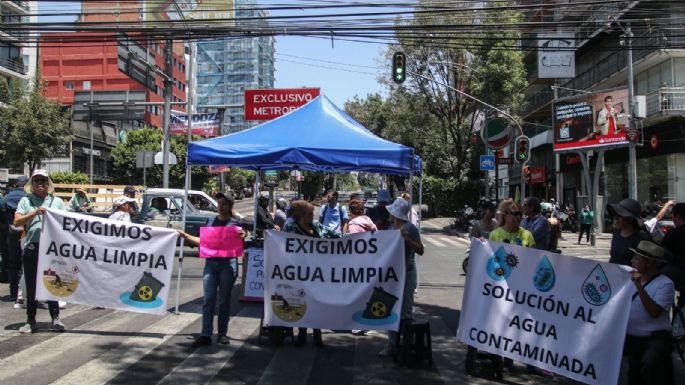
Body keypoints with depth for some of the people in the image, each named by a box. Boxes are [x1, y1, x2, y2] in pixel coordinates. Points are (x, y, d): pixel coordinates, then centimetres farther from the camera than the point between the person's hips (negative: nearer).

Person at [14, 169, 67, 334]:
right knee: (31, 285, 6)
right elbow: (17, 222, -2)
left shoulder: (57, 201, 11)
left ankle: (55, 318, 12)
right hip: (32, 249, 0)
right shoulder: (25, 201, 9)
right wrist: (34, 213, -14)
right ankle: (30, 321, 15)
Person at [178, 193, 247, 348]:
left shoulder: (235, 223, 2)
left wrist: (243, 236, -20)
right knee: (208, 299, -2)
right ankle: (206, 335, -2)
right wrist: (186, 236, 7)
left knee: (224, 300, 5)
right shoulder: (212, 221, 12)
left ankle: (222, 334, 14)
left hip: (228, 264, -3)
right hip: (210, 262, 3)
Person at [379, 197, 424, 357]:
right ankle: (392, 343, 22)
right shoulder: (392, 228, 10)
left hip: (406, 273, -8)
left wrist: (407, 239, -28)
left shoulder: (410, 228, -12)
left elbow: (420, 251, -16)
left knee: (406, 312, 0)